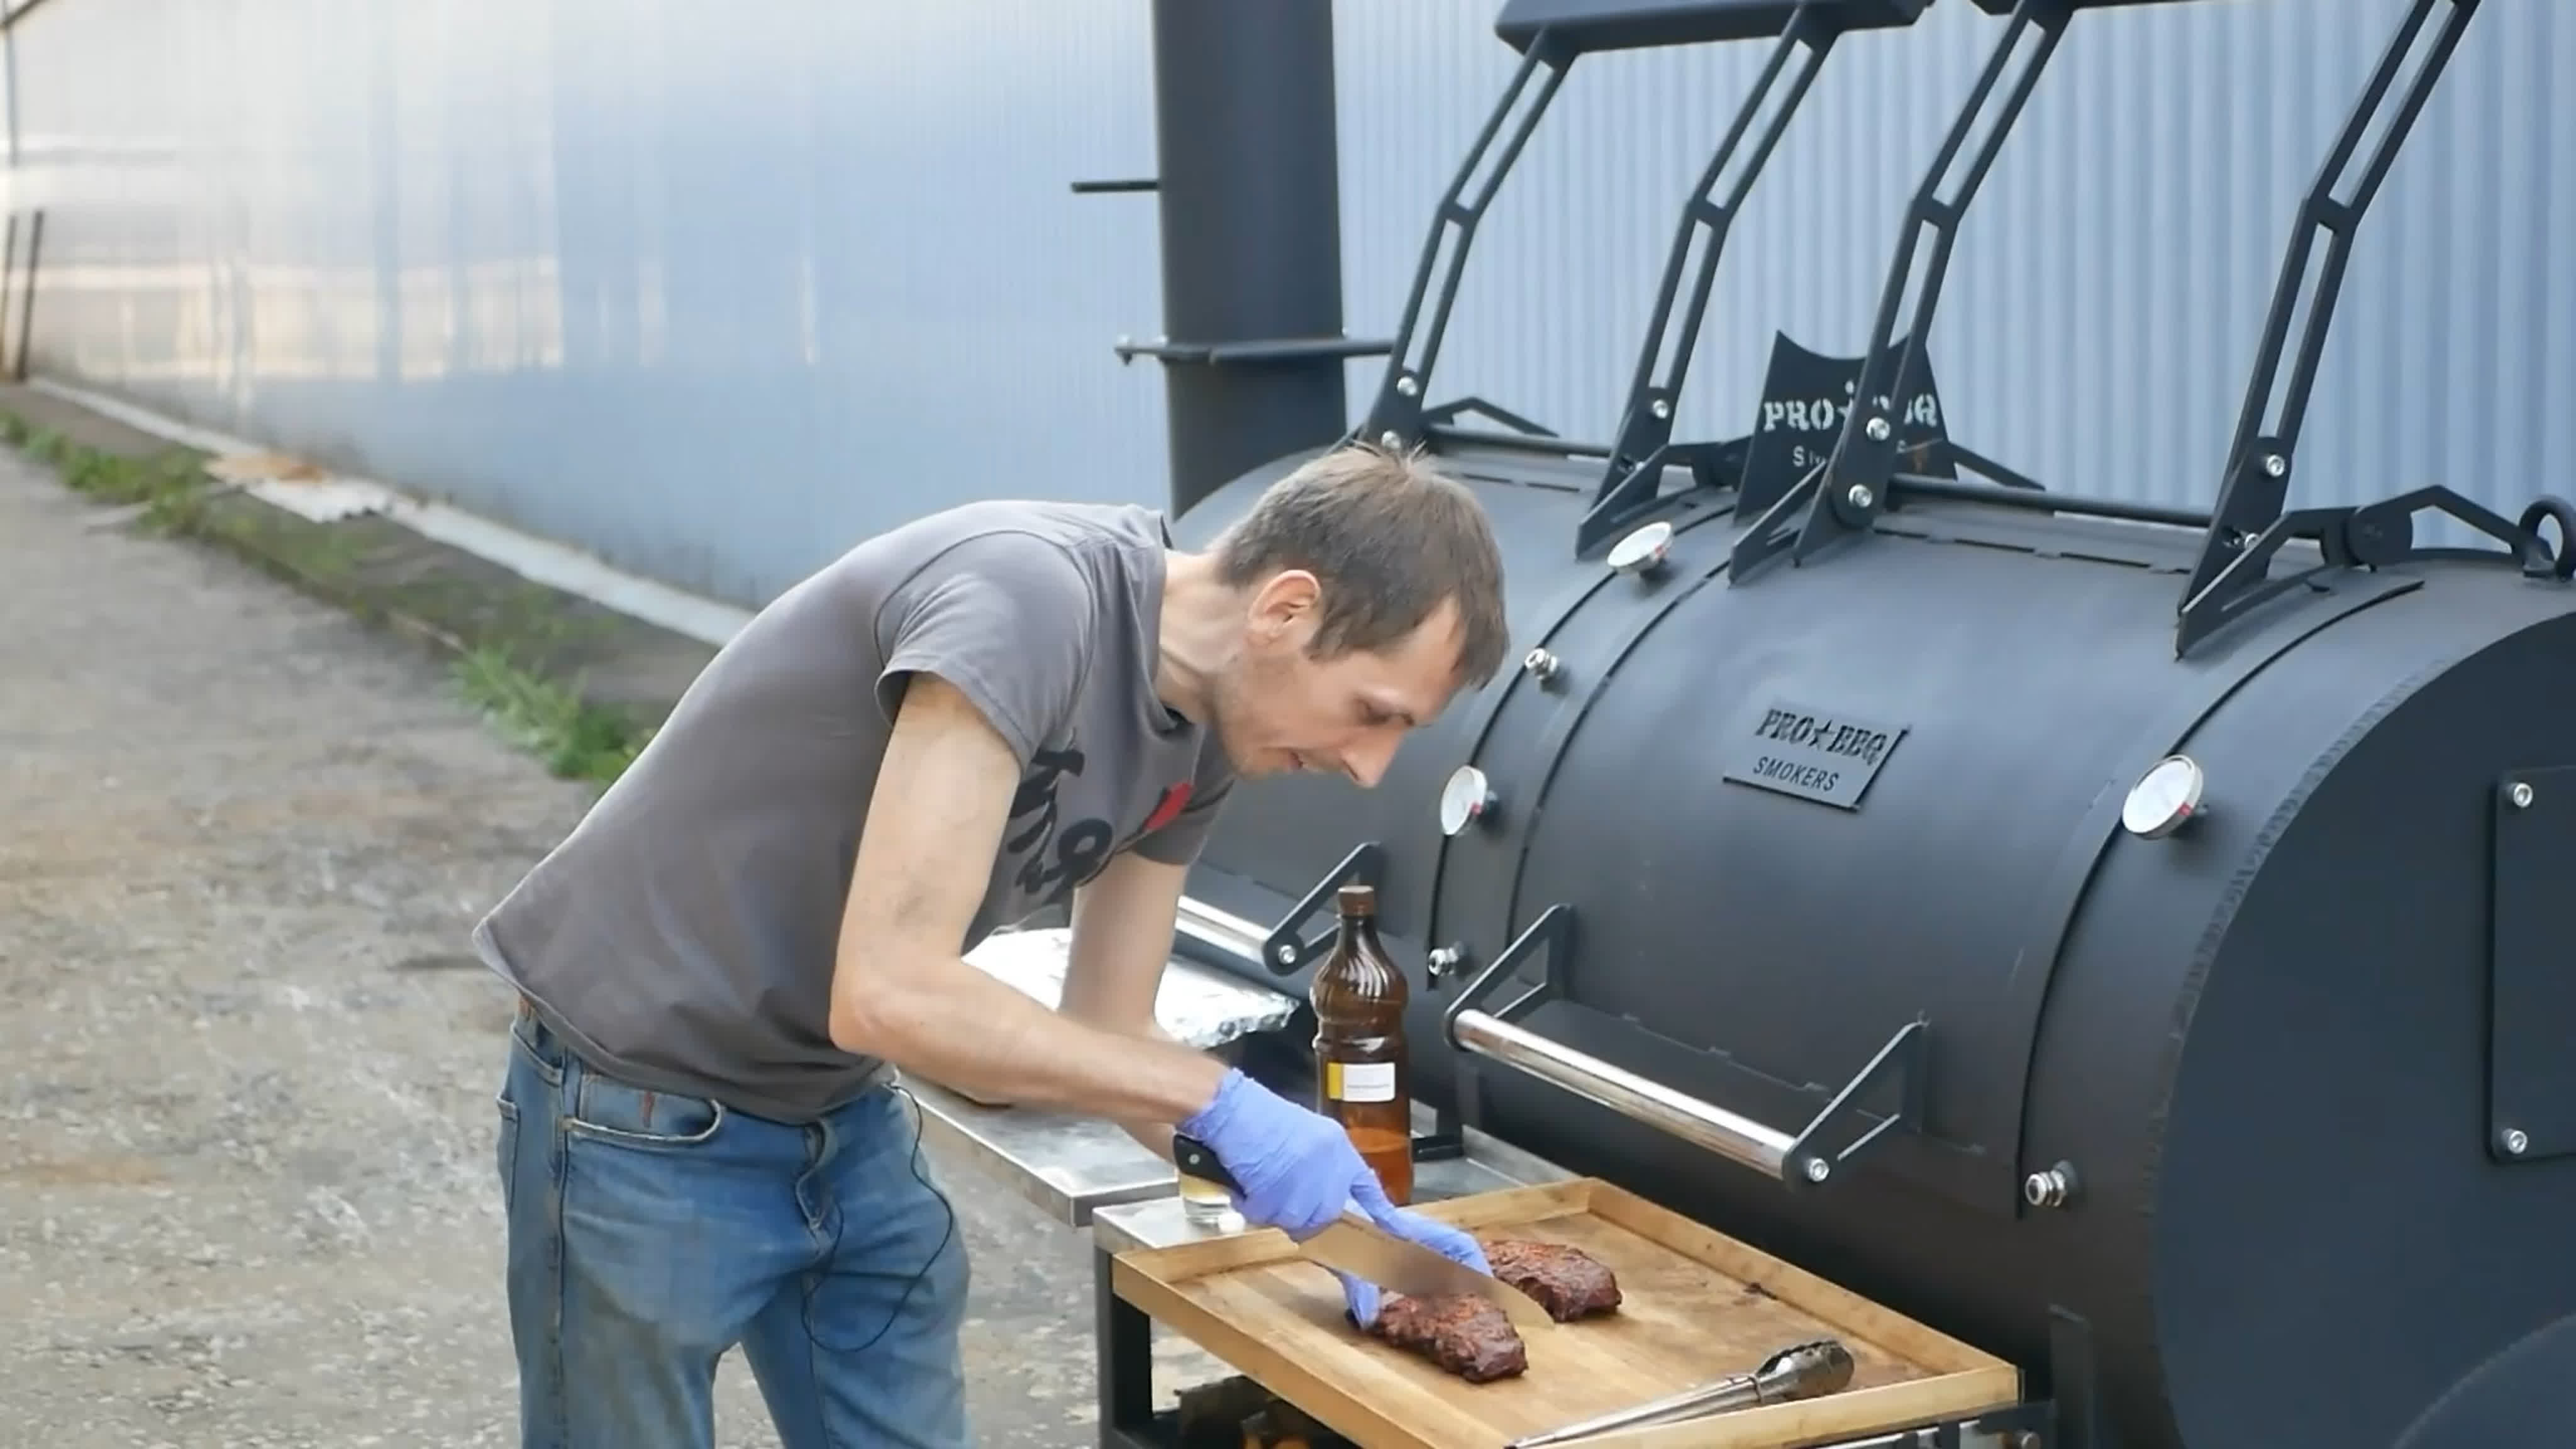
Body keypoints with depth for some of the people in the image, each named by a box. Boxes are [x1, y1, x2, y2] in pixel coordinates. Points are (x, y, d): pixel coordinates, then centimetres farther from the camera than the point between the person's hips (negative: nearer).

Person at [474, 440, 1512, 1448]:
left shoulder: (1205, 733, -4)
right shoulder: (1028, 598, -30)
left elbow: (1104, 1038, 5)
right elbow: (890, 996, -35)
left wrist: (1317, 1201, -8)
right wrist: (1220, 1101, -29)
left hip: (846, 1109, 8)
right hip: (643, 1103, -8)